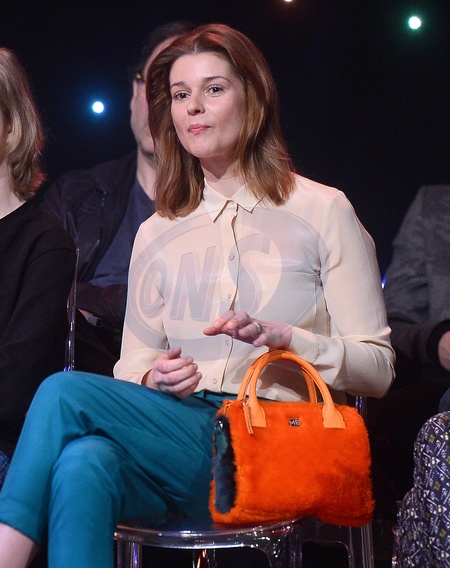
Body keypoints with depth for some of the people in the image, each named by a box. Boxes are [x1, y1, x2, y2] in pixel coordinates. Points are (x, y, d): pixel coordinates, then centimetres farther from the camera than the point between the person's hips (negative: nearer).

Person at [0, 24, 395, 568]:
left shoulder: (321, 211, 9)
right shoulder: (157, 235, 22)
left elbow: (377, 365, 4)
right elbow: (132, 364, 21)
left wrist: (281, 337, -14)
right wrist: (154, 377, -4)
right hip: (175, 431, 4)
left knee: (64, 393, -27)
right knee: (83, 464, -35)